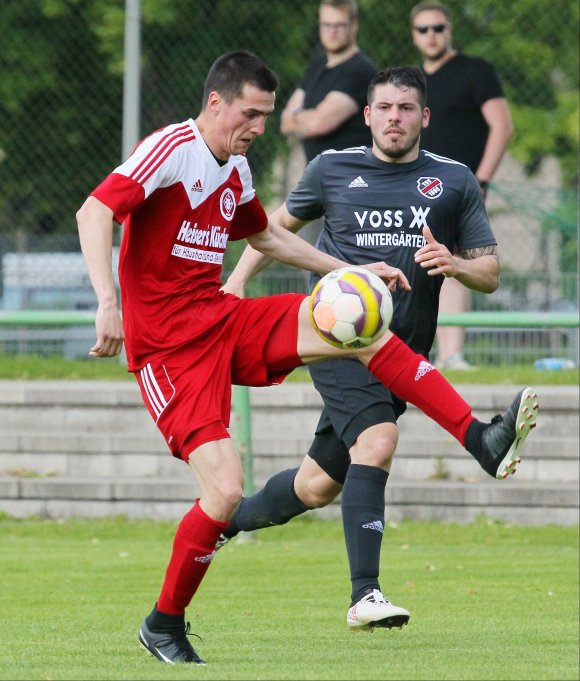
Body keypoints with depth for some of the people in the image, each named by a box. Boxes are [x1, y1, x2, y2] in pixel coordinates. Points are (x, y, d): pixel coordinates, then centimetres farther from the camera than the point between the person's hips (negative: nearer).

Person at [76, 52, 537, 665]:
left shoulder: (236, 168, 13)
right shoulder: (171, 149, -14)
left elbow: (265, 236, 32)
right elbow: (94, 213, -26)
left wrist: (351, 271, 29)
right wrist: (107, 303, -38)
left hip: (225, 321, 8)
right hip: (169, 348, -8)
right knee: (225, 490, -19)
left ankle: (480, 439, -7)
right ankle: (164, 624, 3)